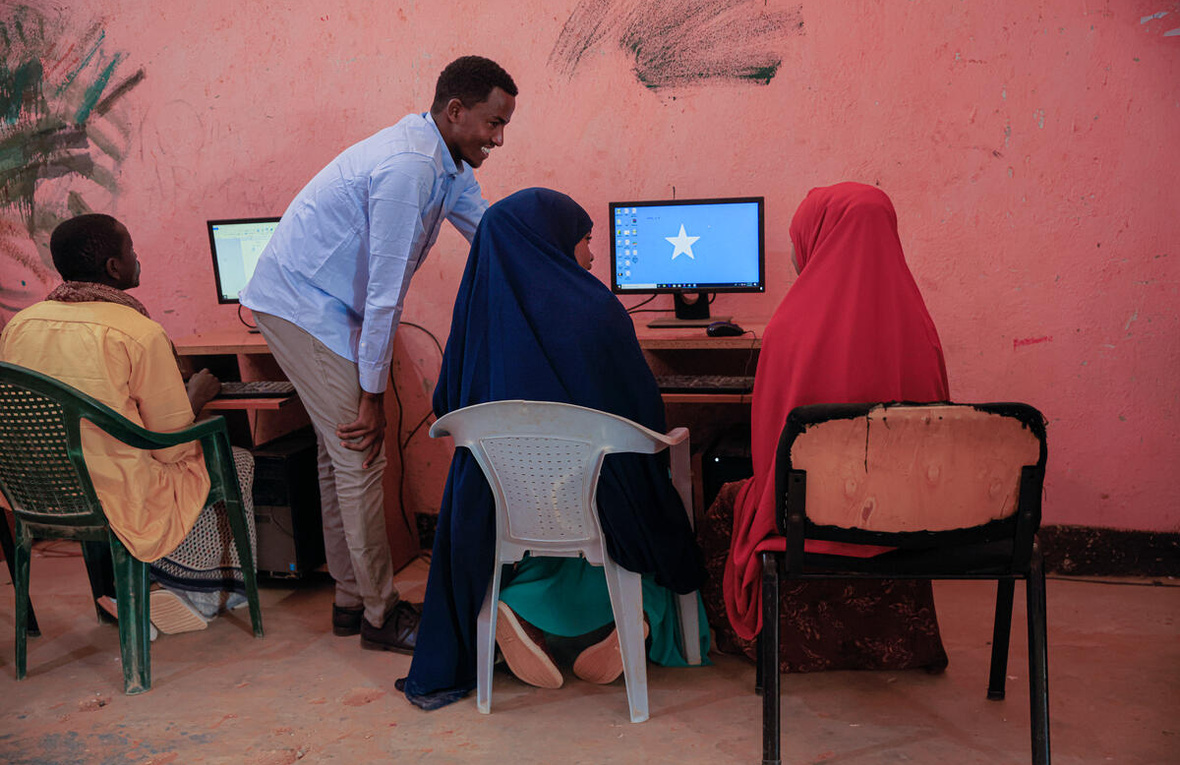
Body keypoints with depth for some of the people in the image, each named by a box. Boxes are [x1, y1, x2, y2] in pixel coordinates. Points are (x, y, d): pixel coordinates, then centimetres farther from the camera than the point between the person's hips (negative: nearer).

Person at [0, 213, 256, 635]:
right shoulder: (140, 334, -21)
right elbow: (173, 447, -14)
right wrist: (195, 398, 5)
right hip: (124, 505, -7)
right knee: (237, 461, 19)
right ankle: (200, 595, 29)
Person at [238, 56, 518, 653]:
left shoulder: (448, 164, 6)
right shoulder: (408, 167, -26)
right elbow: (385, 289, -26)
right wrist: (372, 394, -20)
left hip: (320, 303, 11)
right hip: (302, 306, -10)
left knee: (344, 455, 13)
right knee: (360, 457, -8)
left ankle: (352, 598, 24)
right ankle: (380, 615, 4)